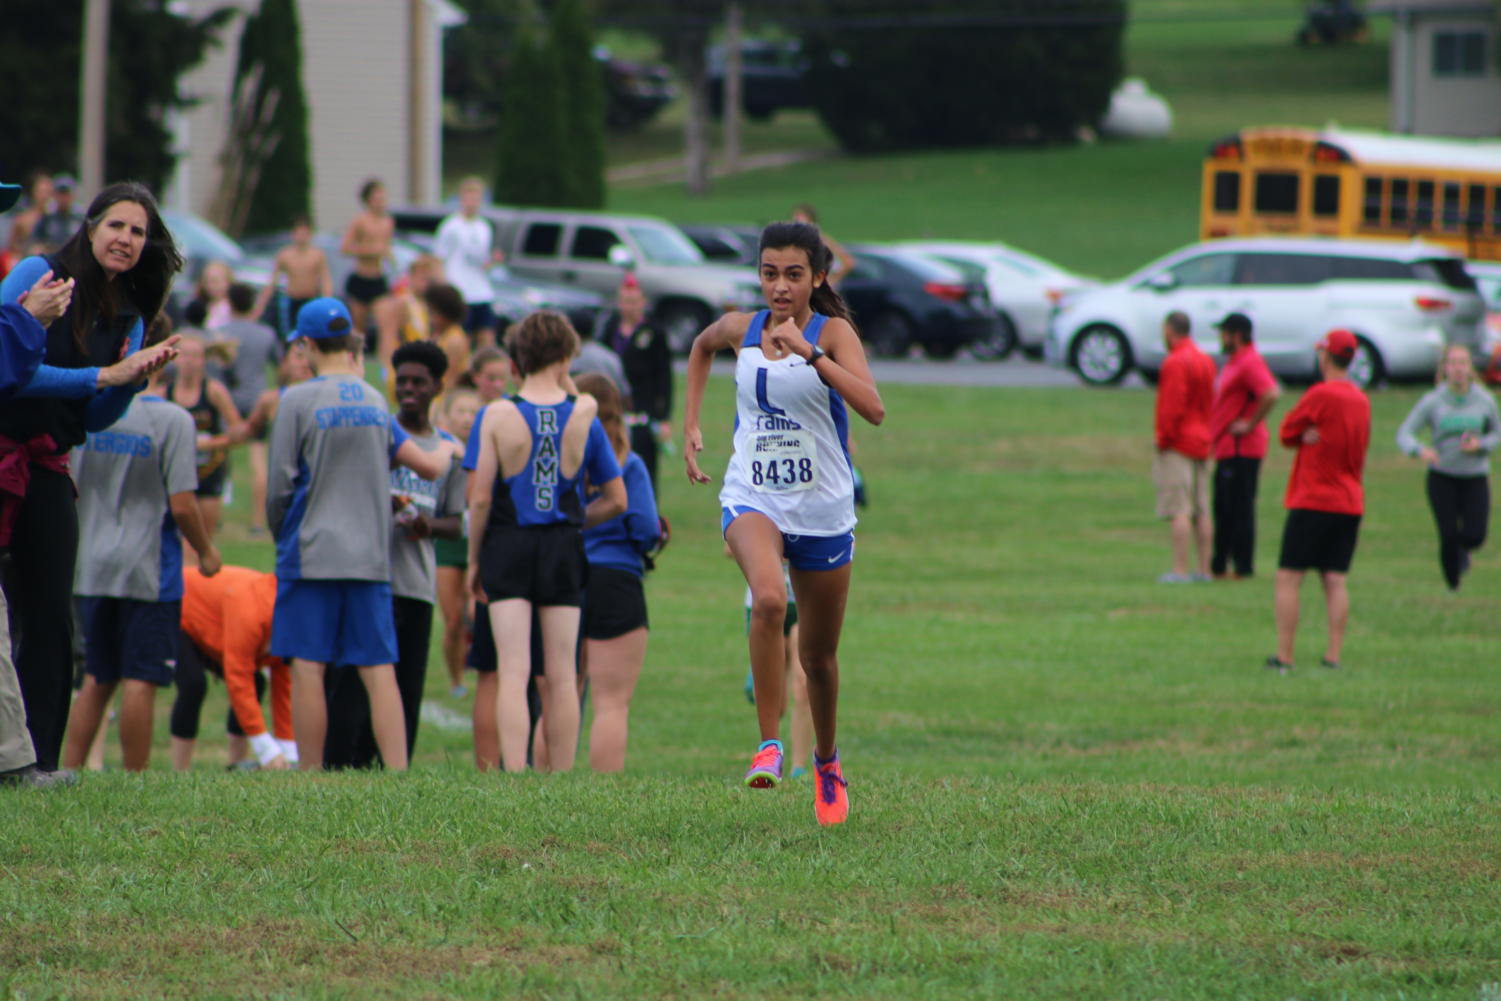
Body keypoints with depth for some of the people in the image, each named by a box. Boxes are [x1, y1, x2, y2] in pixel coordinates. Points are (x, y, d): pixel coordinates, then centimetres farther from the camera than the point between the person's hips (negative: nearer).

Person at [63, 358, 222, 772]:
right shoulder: (172, 419, -12)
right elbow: (181, 505, -15)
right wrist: (206, 551, 1)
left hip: (93, 567, 5)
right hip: (150, 568, -5)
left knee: (96, 681, 13)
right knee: (140, 680, -2)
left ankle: (70, 769, 12)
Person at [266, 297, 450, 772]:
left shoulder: (298, 399, -6)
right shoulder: (375, 400, 8)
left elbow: (280, 485, -6)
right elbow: (428, 466, 15)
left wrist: (279, 534, 11)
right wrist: (448, 454, 39)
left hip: (311, 552, -4)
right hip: (370, 555, 4)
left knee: (307, 667, -1)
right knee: (379, 670, 1)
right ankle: (398, 773, -7)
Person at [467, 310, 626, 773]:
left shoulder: (497, 415, -7)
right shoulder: (584, 415, 0)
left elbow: (480, 498, -9)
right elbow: (616, 499, 5)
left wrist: (474, 560, 3)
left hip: (509, 545, -2)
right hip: (563, 548, 2)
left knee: (512, 672, -3)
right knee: (561, 677, 7)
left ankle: (514, 776, -13)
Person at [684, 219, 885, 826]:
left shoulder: (833, 332, -10)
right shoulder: (741, 330, 0)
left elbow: (873, 409, -27)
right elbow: (701, 346, 26)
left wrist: (809, 351, -33)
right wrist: (690, 427, 20)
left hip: (823, 509, -1)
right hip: (752, 499, 1)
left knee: (820, 655, 13)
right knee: (768, 599, -32)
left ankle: (826, 763, 40)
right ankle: (769, 745, -25)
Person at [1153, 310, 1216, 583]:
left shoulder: (1175, 362, -14)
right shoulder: (1206, 360, 13)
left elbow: (1172, 407, -19)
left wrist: (1164, 438, -11)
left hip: (1177, 446, -9)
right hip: (1201, 443, 9)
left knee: (1178, 510, -9)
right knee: (1202, 511, 10)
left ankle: (1180, 570, -13)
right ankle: (1204, 568, 11)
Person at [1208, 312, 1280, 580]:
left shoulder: (1250, 363, -16)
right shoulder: (1234, 362, 18)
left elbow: (1271, 394, -30)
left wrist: (1251, 424, -22)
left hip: (1241, 449, -11)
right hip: (1227, 448, 11)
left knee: (1239, 508, -8)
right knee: (1223, 509, 15)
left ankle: (1243, 566, -5)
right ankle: (1219, 566, 20)